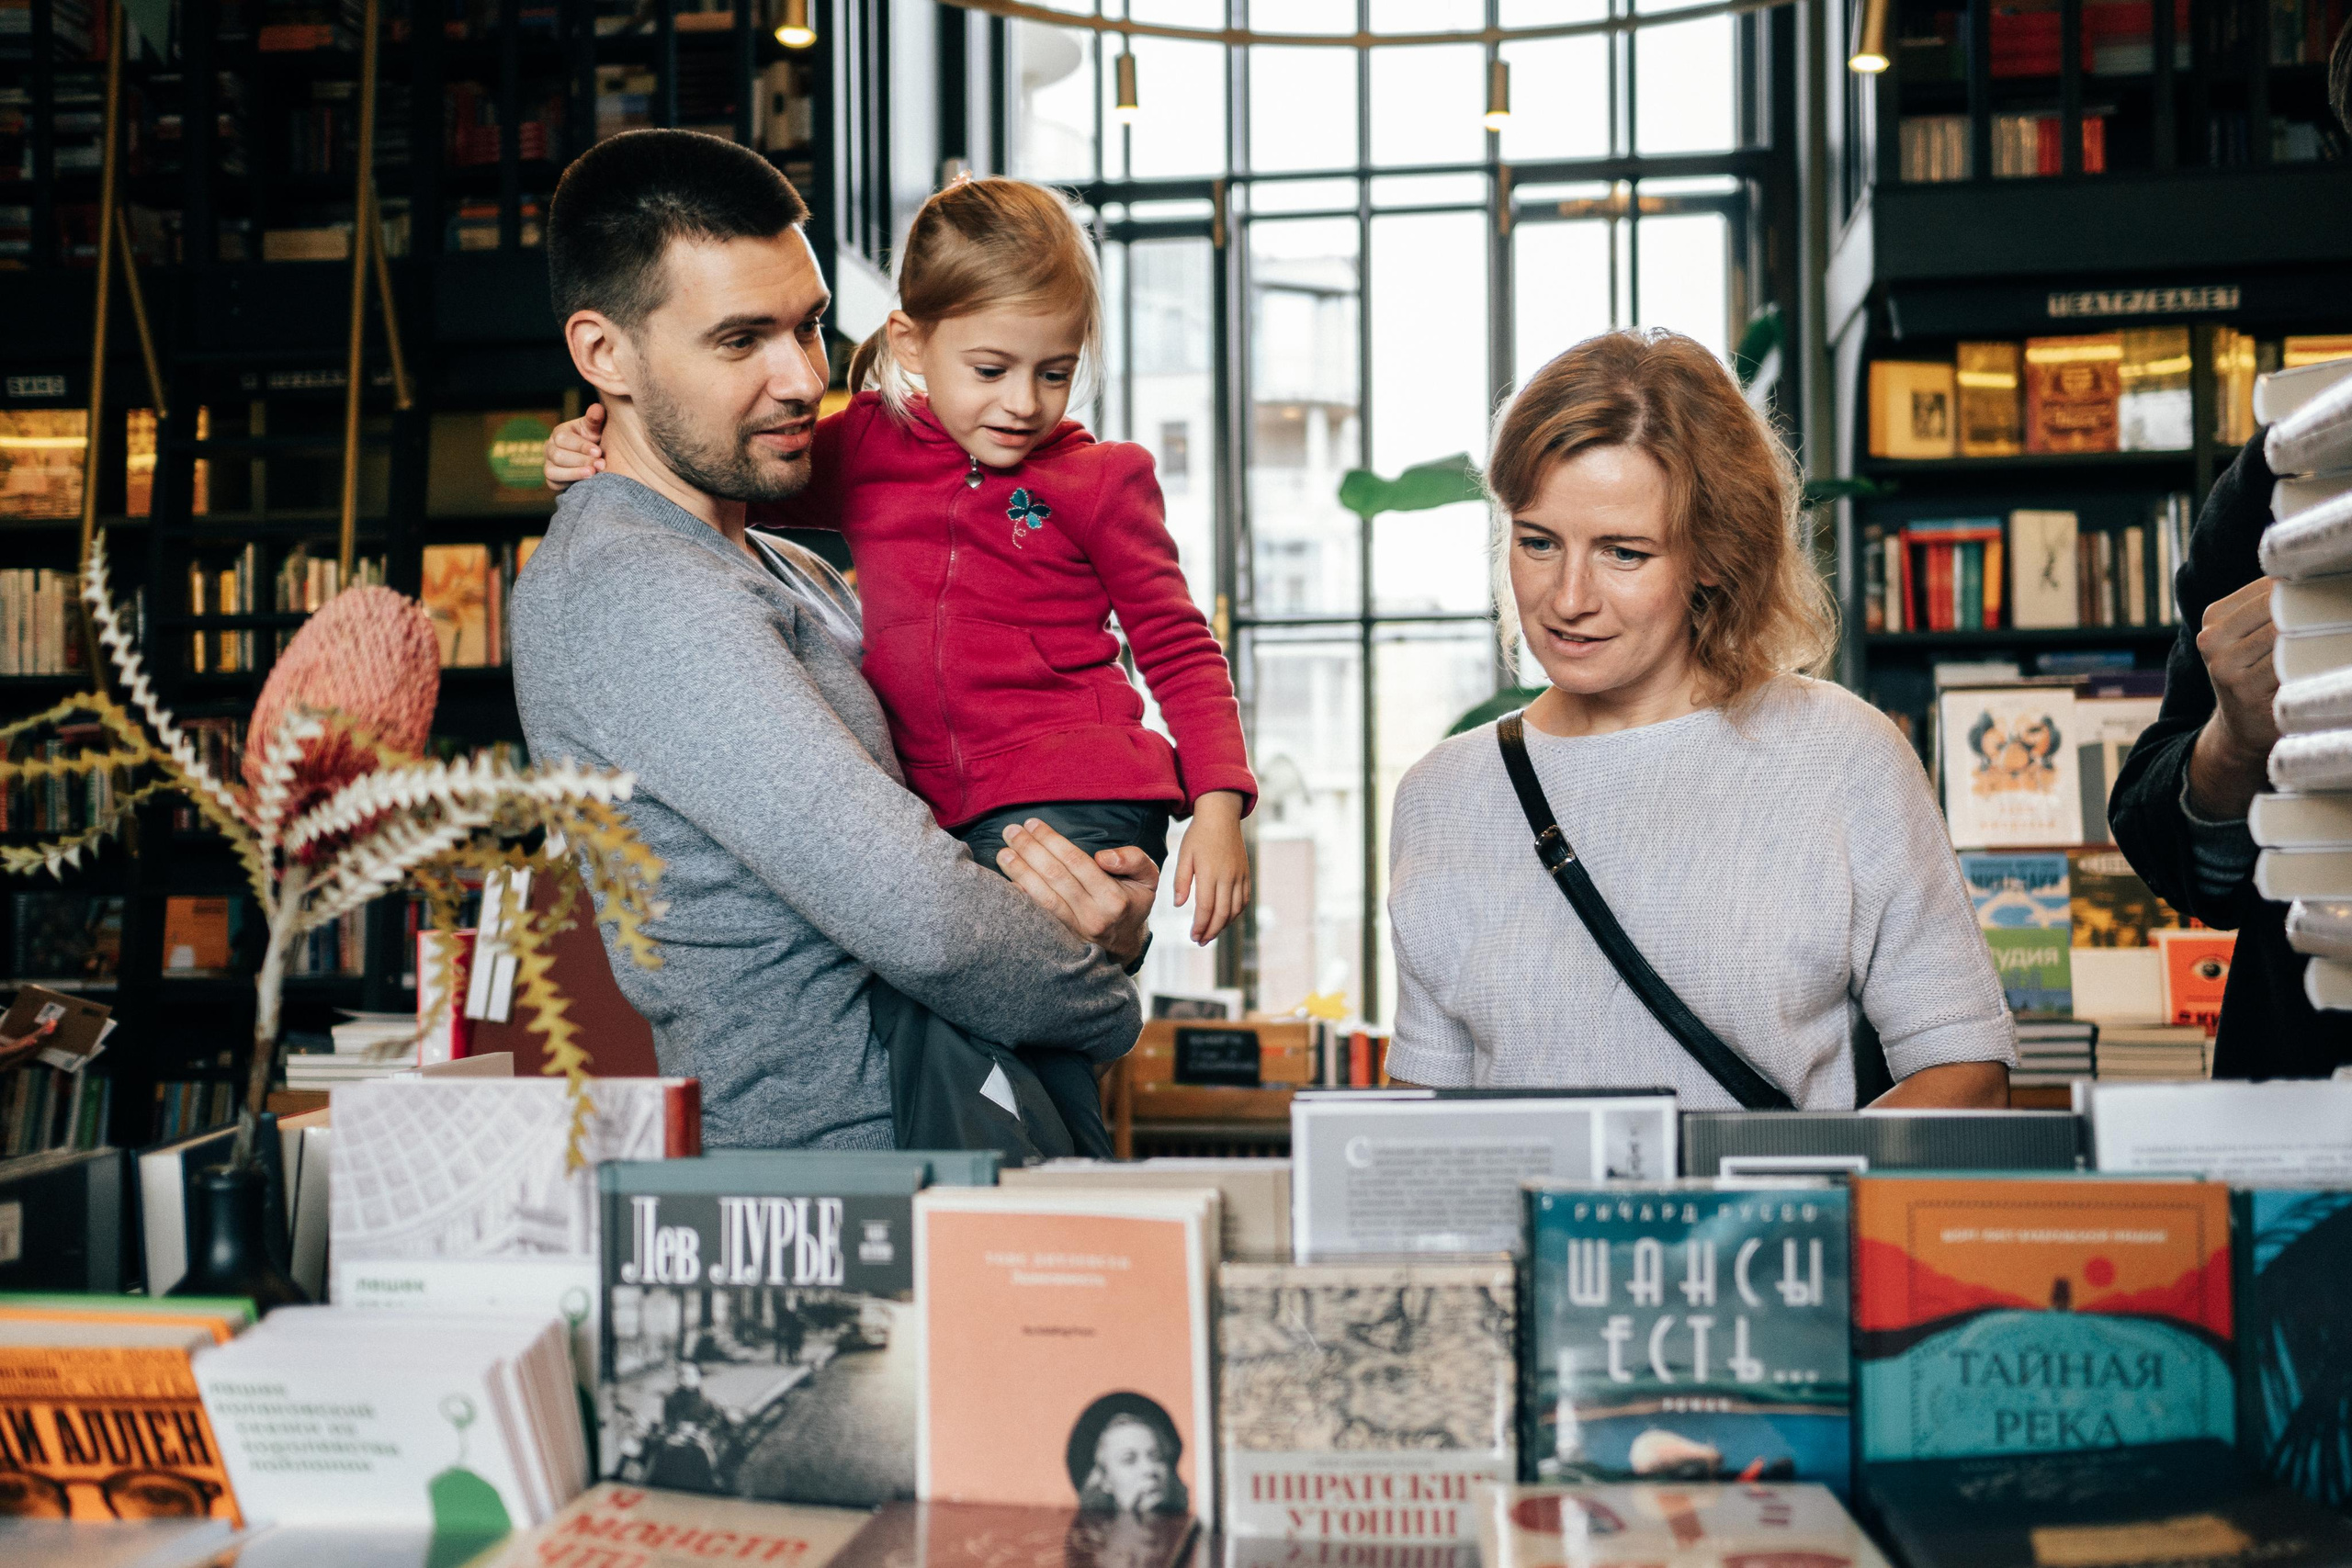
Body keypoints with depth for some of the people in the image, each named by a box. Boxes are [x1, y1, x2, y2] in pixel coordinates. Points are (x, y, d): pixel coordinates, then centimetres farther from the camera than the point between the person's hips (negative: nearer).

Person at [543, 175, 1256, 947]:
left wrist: (1218, 801, -4)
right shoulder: (863, 448, 10)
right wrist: (599, 456, 4)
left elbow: (1178, 647, 7)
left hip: (1076, 806, -4)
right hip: (931, 817, 4)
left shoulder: (1098, 482, 3)